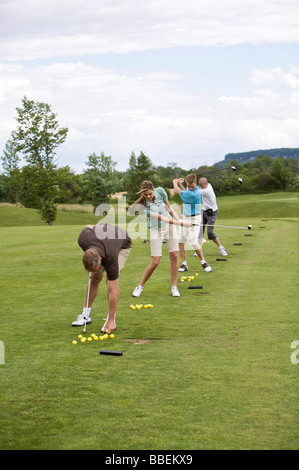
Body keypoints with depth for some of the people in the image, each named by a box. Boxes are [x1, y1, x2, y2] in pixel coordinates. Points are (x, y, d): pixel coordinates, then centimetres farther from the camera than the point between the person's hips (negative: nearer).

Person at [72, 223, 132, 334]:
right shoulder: (83, 240, -37)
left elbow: (113, 291, -35)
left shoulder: (110, 259, -43)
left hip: (123, 244, -5)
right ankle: (86, 315, 14)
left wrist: (111, 320, -33)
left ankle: (111, 320, -11)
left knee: (111, 281, -21)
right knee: (94, 279, 1)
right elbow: (88, 227, -9)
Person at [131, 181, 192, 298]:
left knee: (174, 256, -3)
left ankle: (174, 287, 6)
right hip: (156, 230, -4)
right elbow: (161, 217, -26)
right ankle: (140, 286, 9)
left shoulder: (160, 191, -10)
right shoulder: (143, 205, -23)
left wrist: (178, 219, 1)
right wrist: (181, 223, -28)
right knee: (155, 262, -8)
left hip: (170, 226, 4)